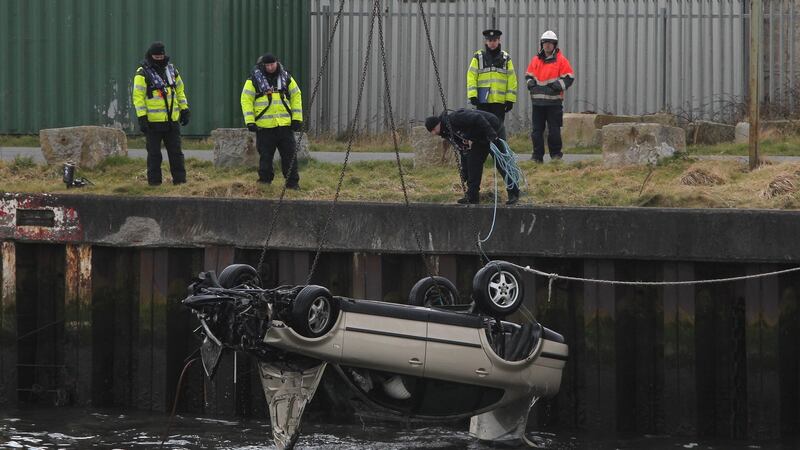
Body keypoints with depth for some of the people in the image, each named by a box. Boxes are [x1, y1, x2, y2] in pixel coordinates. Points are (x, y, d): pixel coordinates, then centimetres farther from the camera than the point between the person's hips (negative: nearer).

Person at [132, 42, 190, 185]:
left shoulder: (171, 70, 11)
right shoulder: (143, 73, -6)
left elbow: (180, 91, 20)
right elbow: (138, 97, -9)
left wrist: (185, 110, 15)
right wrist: (142, 118, -15)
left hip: (172, 120, 5)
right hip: (153, 121, -5)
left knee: (176, 152, 7)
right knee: (154, 153, 1)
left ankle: (180, 179, 11)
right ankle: (154, 182, 7)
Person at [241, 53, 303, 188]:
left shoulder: (285, 77, 8)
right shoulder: (254, 79, 0)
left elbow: (296, 96, 13)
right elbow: (246, 100, -2)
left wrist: (297, 119, 5)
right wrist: (250, 121, -11)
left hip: (285, 125, 2)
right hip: (264, 126, -2)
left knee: (289, 154, 2)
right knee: (265, 157, 3)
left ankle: (293, 182, 9)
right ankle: (264, 182, 13)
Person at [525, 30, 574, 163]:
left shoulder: (561, 60, -1)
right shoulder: (535, 60, 11)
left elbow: (569, 78, -2)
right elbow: (528, 75, 21)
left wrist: (559, 85, -17)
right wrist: (530, 82, 0)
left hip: (554, 101, -4)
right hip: (537, 100, 4)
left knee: (554, 129, -1)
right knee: (537, 129, 4)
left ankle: (556, 154, 9)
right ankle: (537, 155, 9)